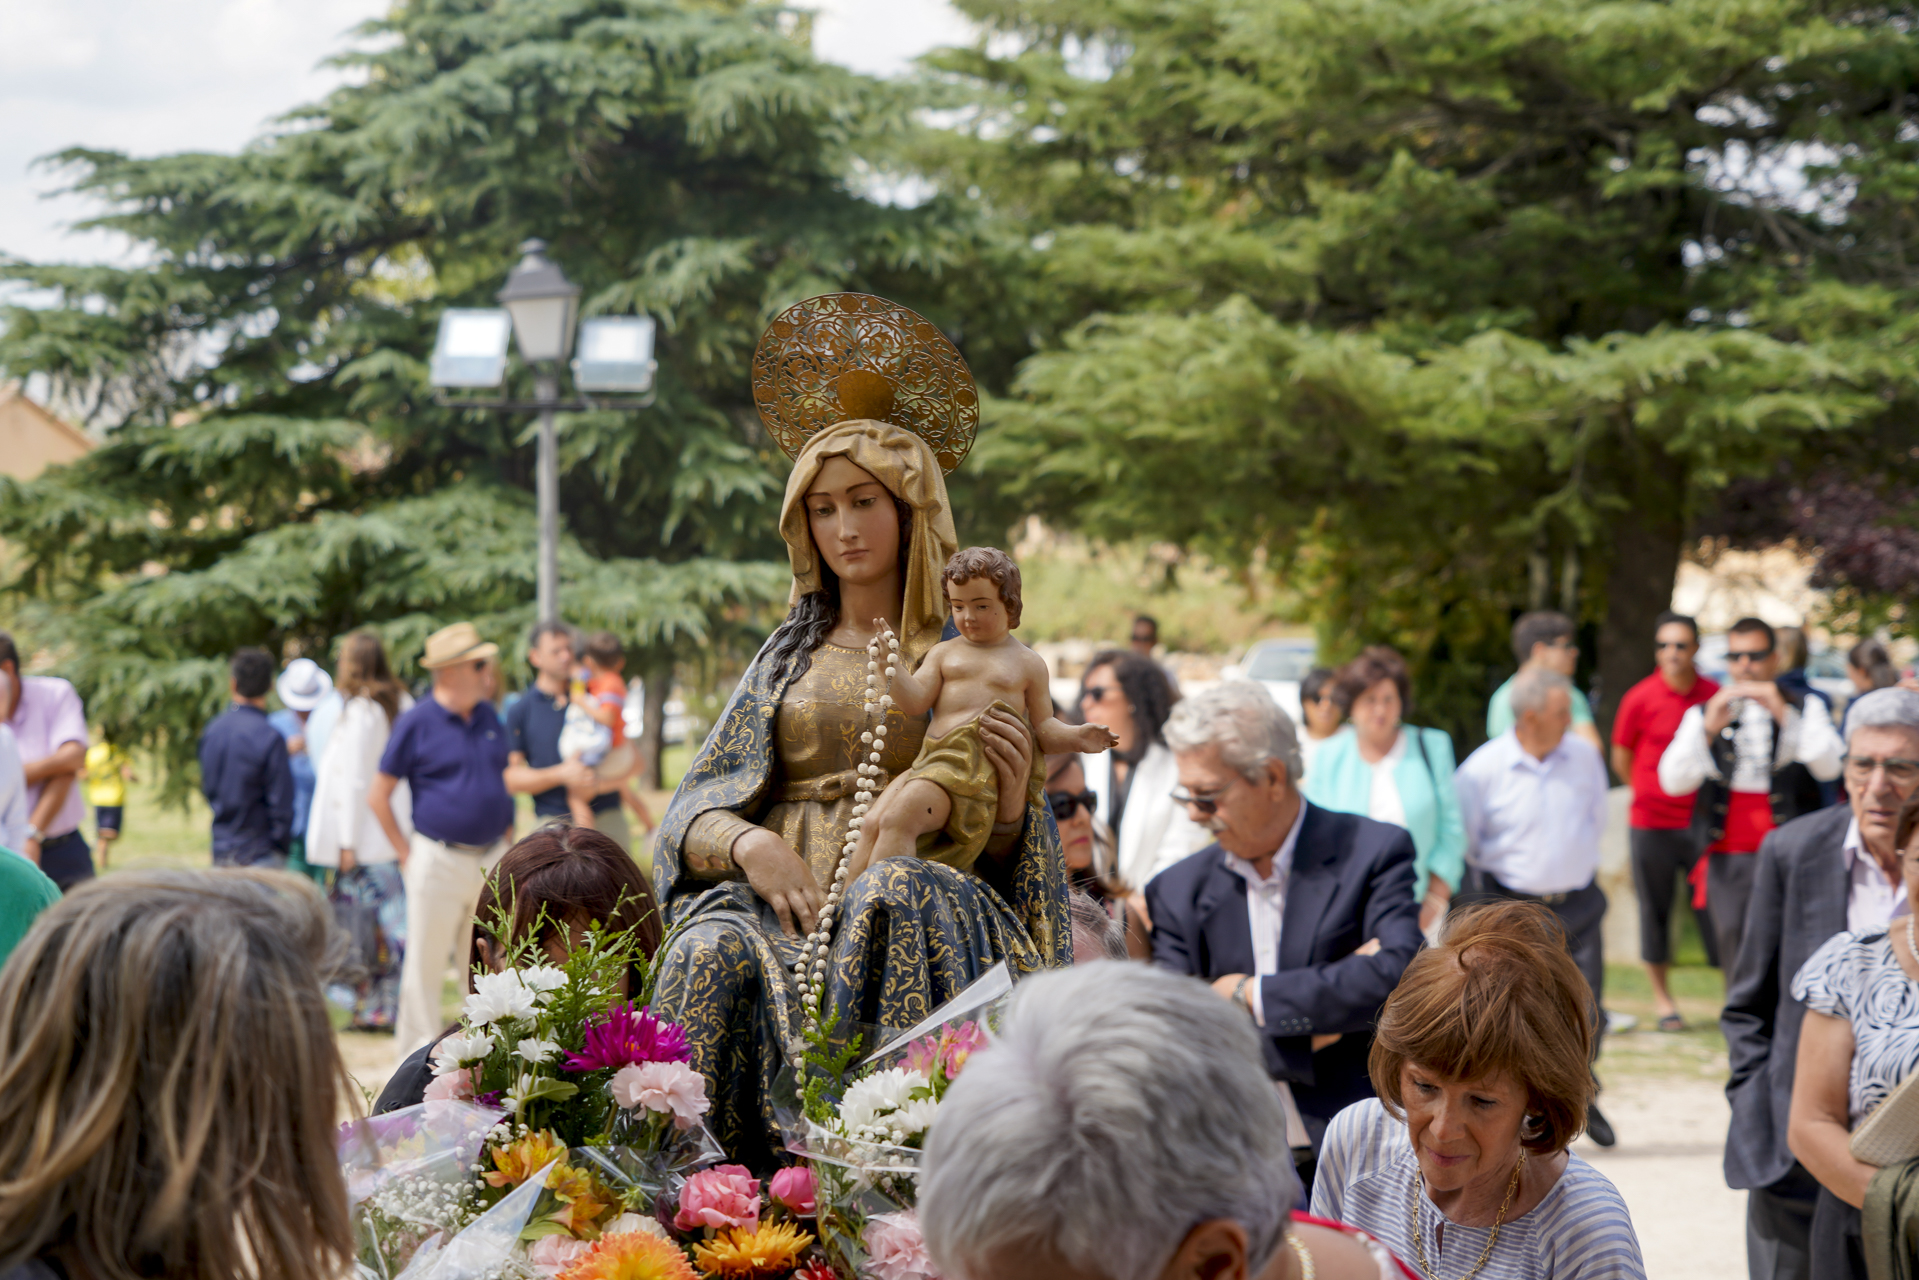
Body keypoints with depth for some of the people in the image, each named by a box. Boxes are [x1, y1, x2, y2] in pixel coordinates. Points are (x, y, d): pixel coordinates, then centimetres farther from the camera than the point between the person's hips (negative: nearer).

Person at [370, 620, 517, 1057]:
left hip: (491, 860, 5)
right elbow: (378, 795, -4)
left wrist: (506, 839, 11)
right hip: (439, 861, -5)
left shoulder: (490, 719, 9)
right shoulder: (417, 723, -7)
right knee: (426, 963, -1)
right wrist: (407, 853, -6)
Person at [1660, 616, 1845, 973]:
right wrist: (1709, 729, -15)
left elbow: (1828, 767, -5)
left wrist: (1783, 715, -14)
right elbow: (1672, 782, -1)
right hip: (1728, 859, 1)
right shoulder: (1702, 714, 15)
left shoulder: (1805, 709, 14)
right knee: (1738, 959, -4)